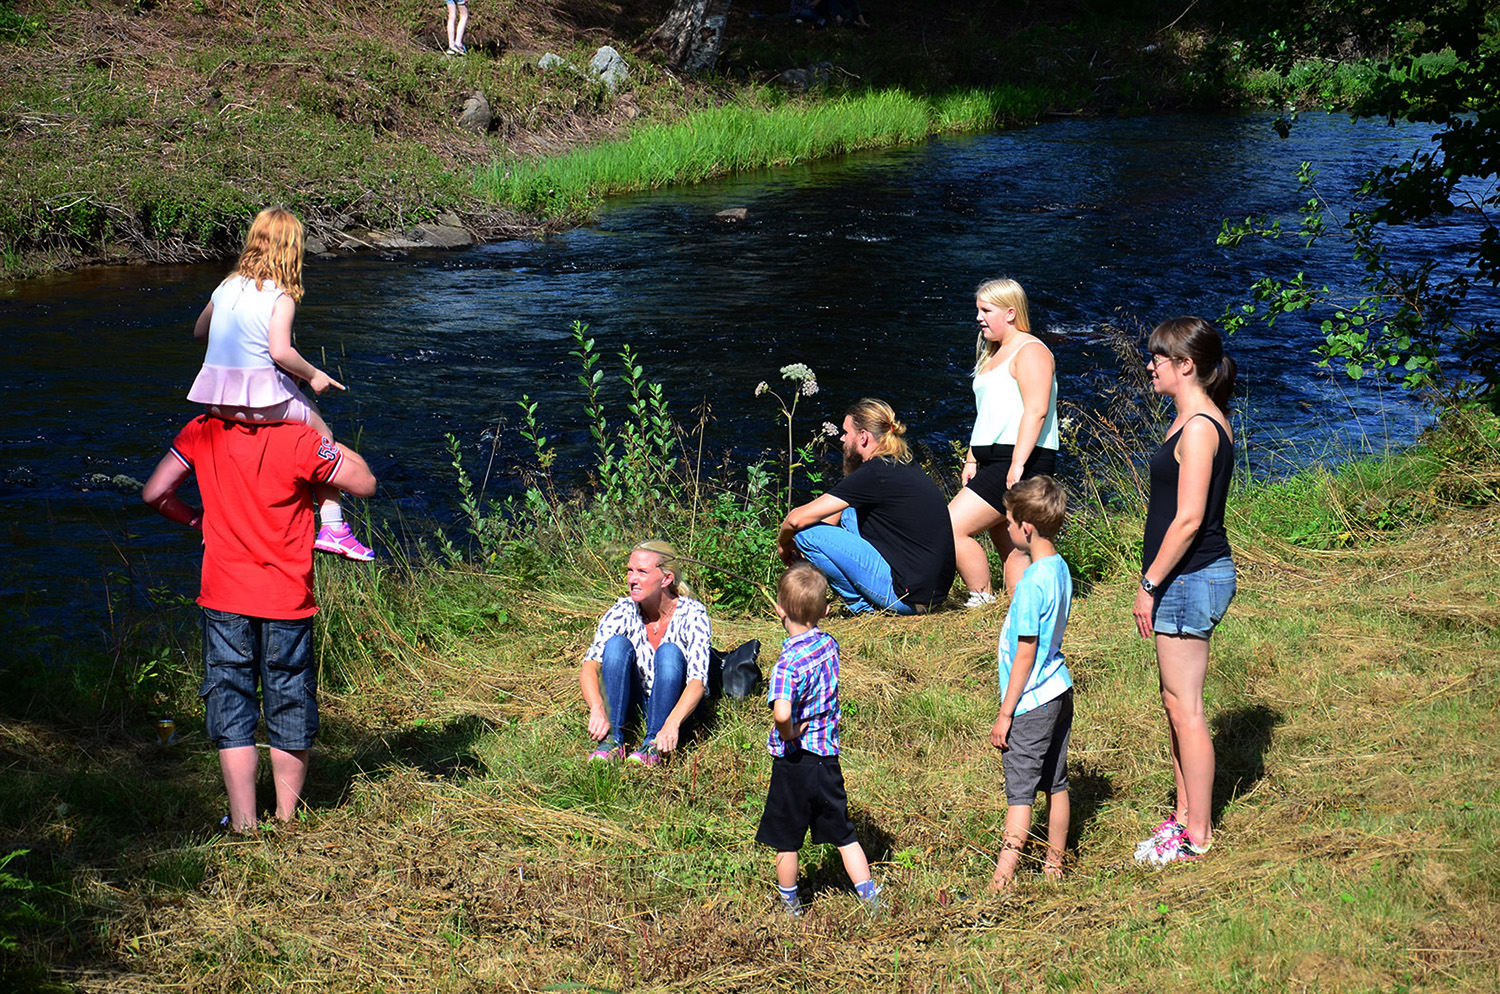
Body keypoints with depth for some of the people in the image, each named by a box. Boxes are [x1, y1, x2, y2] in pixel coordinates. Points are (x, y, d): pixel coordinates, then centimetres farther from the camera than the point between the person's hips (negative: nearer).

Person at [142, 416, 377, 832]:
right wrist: (325, 438, 0)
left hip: (224, 598, 1)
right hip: (287, 599, -1)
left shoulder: (202, 433, -5)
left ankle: (243, 825, 6)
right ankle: (287, 820, 23)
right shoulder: (298, 440, -15)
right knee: (290, 708, 14)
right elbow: (365, 484, -9)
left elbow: (155, 493, -4)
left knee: (231, 713, 8)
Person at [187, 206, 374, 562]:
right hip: (260, 395, -6)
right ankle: (332, 526, 6)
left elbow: (199, 331, 21)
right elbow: (280, 351, -22)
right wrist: (313, 375, -8)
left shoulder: (227, 286, 9)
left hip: (216, 397, 6)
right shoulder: (281, 297, -10)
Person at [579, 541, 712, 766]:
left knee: (669, 652, -29)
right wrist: (597, 709, -42)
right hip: (634, 704, 2)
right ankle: (613, 739, -29)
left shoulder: (692, 614, -18)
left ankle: (653, 744, -31)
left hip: (674, 704, -2)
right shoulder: (623, 611, -11)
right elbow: (589, 666, -22)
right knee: (617, 644, -23)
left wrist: (672, 722, -47)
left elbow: (698, 681, -29)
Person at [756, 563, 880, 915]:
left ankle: (791, 906, 27)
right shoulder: (829, 644, -3)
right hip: (829, 756, 5)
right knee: (843, 834, 16)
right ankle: (871, 898, 13)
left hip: (794, 761, -5)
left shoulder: (789, 663, -23)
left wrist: (790, 736, -21)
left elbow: (781, 714, -38)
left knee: (786, 841, 14)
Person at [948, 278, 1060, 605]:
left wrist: (1018, 464, -27)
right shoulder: (995, 355, 22)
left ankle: (981, 599, -7)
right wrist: (971, 461, 19)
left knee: (951, 529, -15)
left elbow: (1036, 410, -19)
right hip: (995, 462, 10)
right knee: (1011, 547, 9)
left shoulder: (1030, 351, -8)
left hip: (1021, 462, -10)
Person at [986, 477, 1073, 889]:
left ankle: (1001, 881, -8)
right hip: (1060, 690, 9)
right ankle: (1054, 865, 26)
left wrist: (1005, 713, -13)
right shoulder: (1060, 569, 5)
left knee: (1020, 791, -8)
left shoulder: (1032, 583, -22)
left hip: (1031, 701, -9)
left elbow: (1025, 654, -20)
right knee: (1056, 783, 16)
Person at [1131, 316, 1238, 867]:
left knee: (1184, 707, -3)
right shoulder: (1200, 420, 12)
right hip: (1188, 578, 10)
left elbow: (1188, 519, -22)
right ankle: (1185, 815, 27)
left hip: (1191, 577, -10)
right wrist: (1156, 581, 20)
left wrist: (1149, 583, -16)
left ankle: (1197, 833, 5)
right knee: (1176, 703, 17)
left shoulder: (1198, 428, -19)